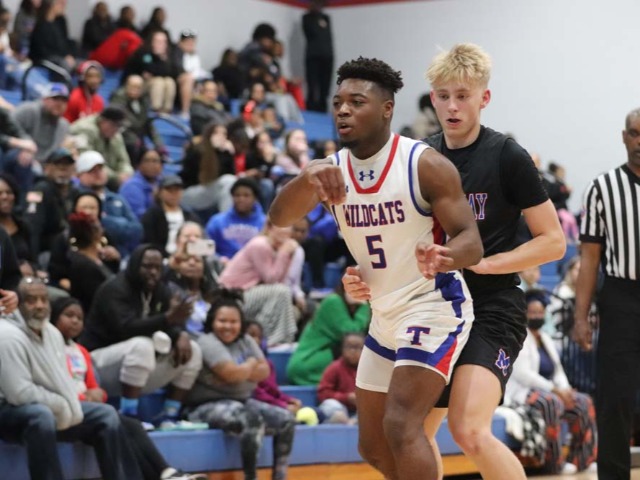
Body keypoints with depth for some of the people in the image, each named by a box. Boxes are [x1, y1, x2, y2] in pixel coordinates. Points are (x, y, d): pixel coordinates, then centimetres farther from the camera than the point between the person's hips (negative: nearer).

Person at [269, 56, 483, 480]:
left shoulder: (426, 165, -17)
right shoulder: (332, 170, -1)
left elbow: (472, 242, -19)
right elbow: (280, 217, -16)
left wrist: (444, 257, -43)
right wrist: (308, 179, -37)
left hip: (434, 307, -7)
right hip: (385, 316, 7)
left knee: (401, 426, -22)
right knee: (374, 445, 13)